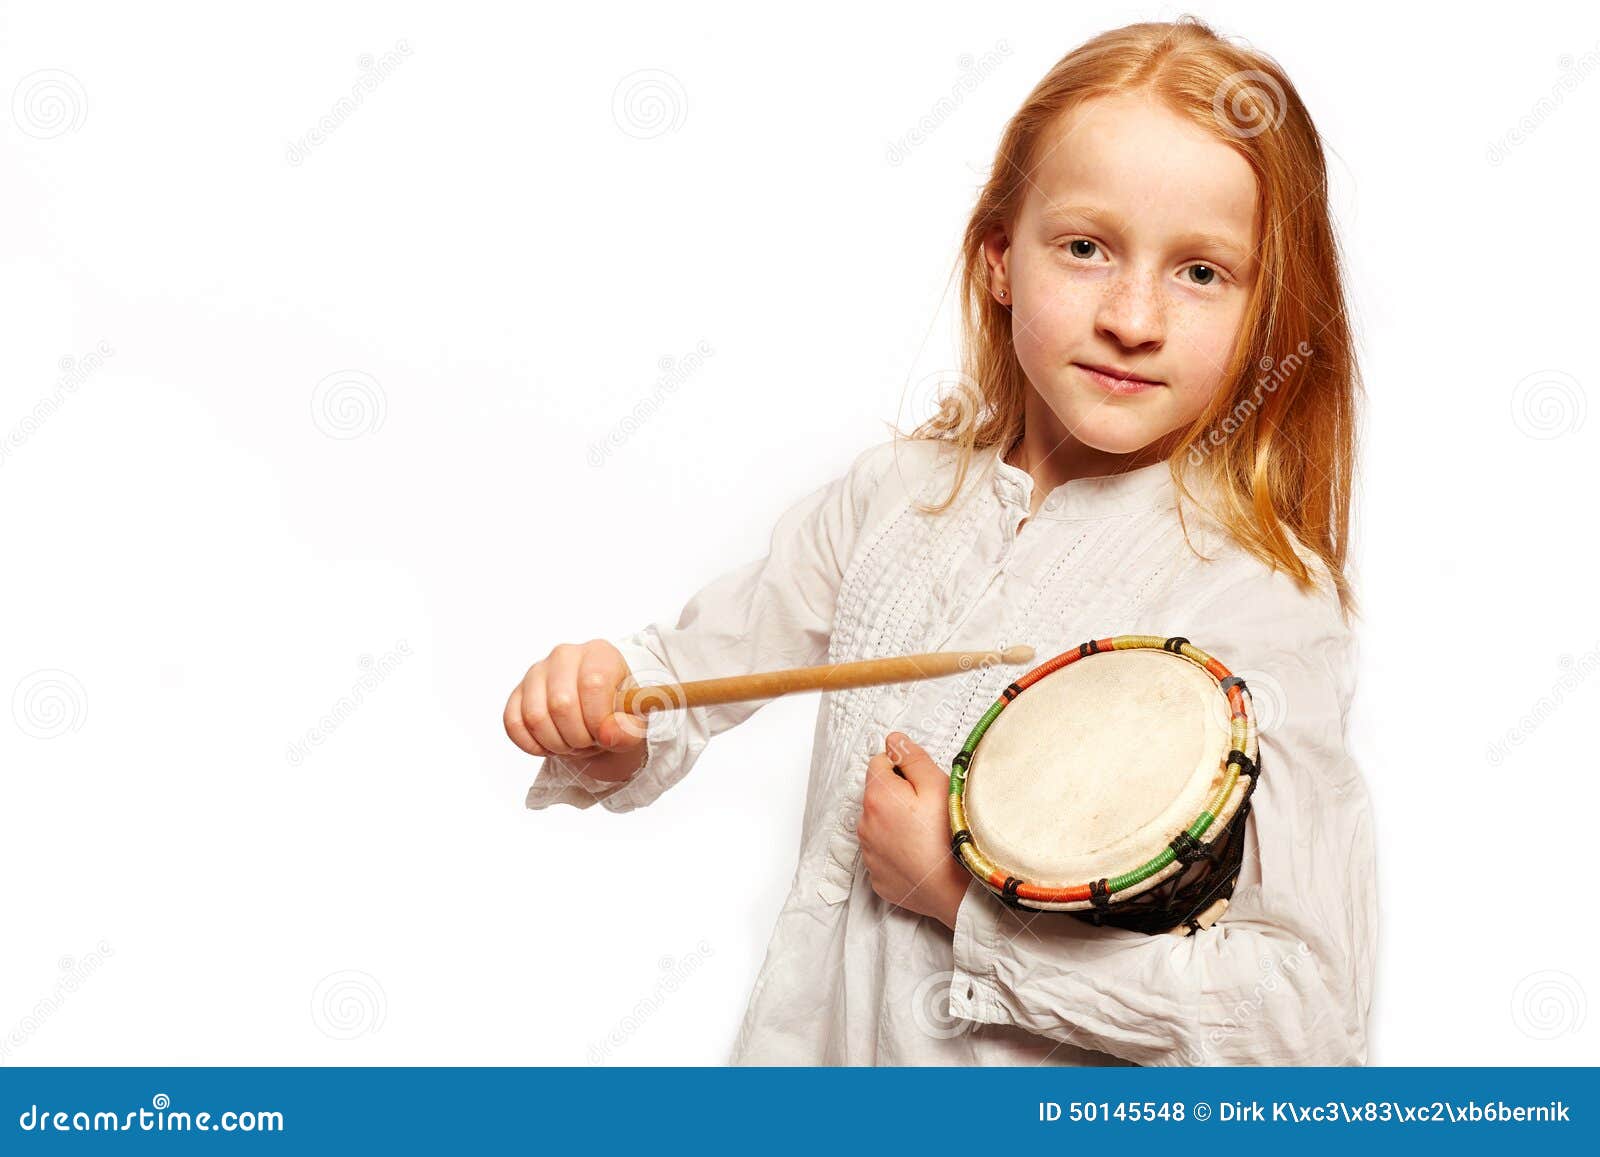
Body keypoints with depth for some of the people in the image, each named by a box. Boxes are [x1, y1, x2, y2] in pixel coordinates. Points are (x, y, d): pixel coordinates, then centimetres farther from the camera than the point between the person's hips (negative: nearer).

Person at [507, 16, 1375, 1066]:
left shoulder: (1261, 601, -16)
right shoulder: (901, 491, -1)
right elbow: (704, 660, 10)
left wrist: (978, 902, -19)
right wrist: (606, 716, -10)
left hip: (1065, 1126, -4)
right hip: (819, 1038, 5)